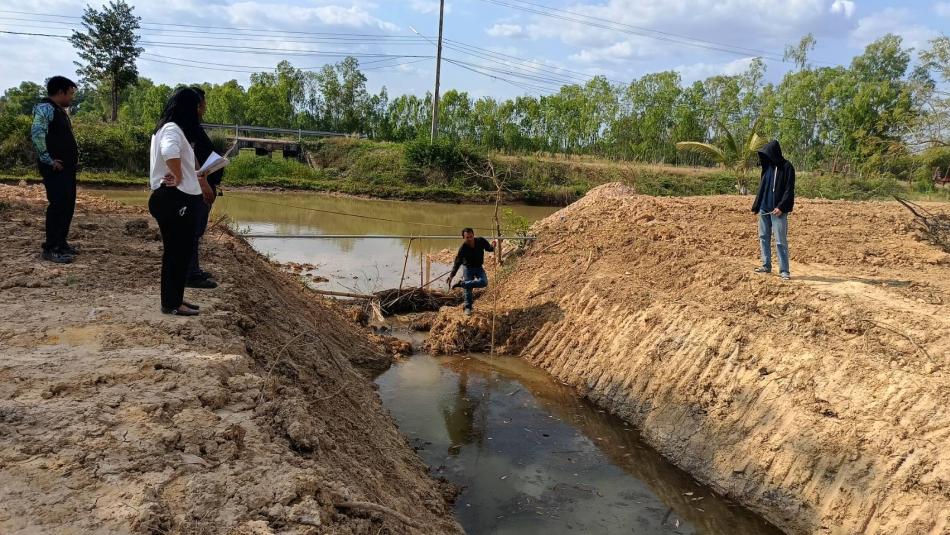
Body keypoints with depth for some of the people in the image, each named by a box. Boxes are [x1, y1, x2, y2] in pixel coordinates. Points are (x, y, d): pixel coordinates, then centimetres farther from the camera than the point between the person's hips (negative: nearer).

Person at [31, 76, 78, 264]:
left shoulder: (59, 110, 20)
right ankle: (50, 248, -6)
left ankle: (61, 243, 21)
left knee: (68, 205, 12)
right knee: (58, 205, -11)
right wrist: (48, 160, -22)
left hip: (67, 167, 10)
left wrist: (74, 156, 15)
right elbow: (37, 133, -24)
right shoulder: (45, 108, -11)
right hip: (55, 169, -10)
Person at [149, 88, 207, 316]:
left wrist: (192, 175, 18)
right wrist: (179, 177, -23)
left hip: (172, 198, 10)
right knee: (178, 251, -3)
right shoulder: (173, 129, -15)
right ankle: (172, 303, 4)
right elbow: (170, 152, -36)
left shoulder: (166, 128, 18)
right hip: (175, 199, -10)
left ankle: (173, 299, 24)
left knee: (177, 251, 15)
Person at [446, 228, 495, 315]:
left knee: (484, 282, -23)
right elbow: (457, 263, -19)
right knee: (468, 289, -2)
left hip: (479, 267, 2)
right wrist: (451, 276, -24)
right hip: (468, 268, -2)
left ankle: (461, 284, -13)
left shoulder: (481, 241, -18)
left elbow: (489, 248, 0)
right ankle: (468, 307, 20)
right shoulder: (463, 248, -24)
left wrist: (493, 248, -25)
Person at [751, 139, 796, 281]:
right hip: (764, 209, 7)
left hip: (778, 210, -7)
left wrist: (781, 207, -19)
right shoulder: (768, 166, 12)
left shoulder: (787, 167, -8)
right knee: (763, 237, 11)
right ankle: (766, 266, 20)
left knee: (780, 241, -7)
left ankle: (784, 270, -3)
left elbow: (789, 190, -11)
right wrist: (756, 206, 13)